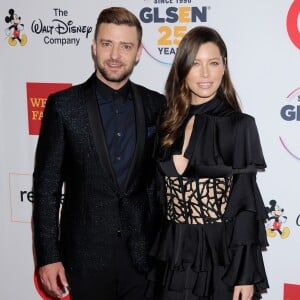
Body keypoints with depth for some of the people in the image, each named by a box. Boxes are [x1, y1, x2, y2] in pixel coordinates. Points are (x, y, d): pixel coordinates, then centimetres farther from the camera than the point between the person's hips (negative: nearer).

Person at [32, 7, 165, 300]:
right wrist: (48, 256, -7)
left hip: (144, 254, 2)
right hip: (86, 256, -2)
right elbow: (46, 185, -4)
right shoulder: (64, 105, -4)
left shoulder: (157, 105, 2)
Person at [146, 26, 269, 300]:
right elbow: (161, 193, 10)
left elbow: (246, 201, -10)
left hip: (221, 255, -3)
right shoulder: (168, 123, 3)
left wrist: (245, 273, -11)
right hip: (173, 254, 4)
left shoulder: (240, 125, -9)